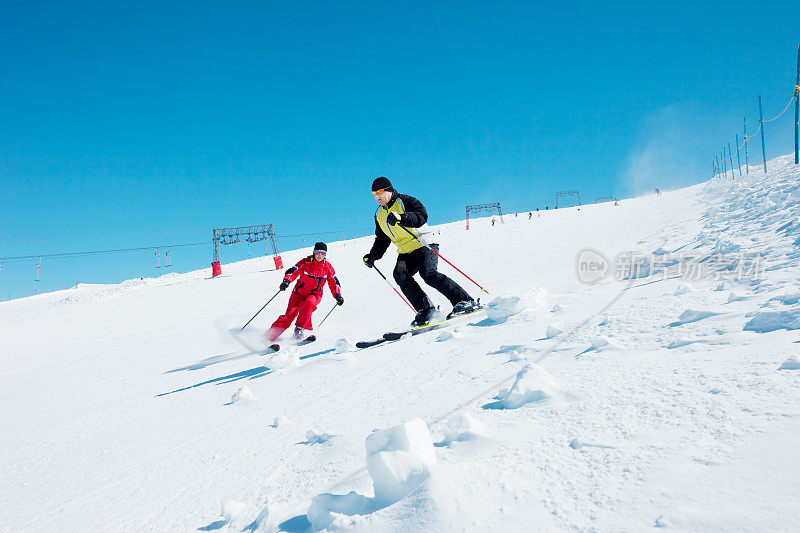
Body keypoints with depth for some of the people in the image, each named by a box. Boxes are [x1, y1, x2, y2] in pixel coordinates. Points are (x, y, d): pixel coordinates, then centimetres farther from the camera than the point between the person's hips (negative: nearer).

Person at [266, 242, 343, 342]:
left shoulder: (328, 267, -1)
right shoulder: (305, 262, -8)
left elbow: (333, 283, 6)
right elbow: (293, 271, -14)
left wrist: (338, 295, -7)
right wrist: (287, 280, -34)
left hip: (315, 294, 1)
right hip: (300, 292, -1)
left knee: (309, 304, -34)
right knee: (290, 314, -13)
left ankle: (299, 329, -25)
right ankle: (270, 335, -7)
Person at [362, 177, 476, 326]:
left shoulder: (405, 201, -5)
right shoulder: (379, 214, 17)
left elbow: (422, 215, -23)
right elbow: (382, 239, 26)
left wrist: (401, 218, -37)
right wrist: (373, 256, 13)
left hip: (423, 245, -7)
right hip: (405, 253, 7)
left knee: (428, 274, -27)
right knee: (400, 274, -21)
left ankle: (464, 301, -22)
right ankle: (425, 308, -18)